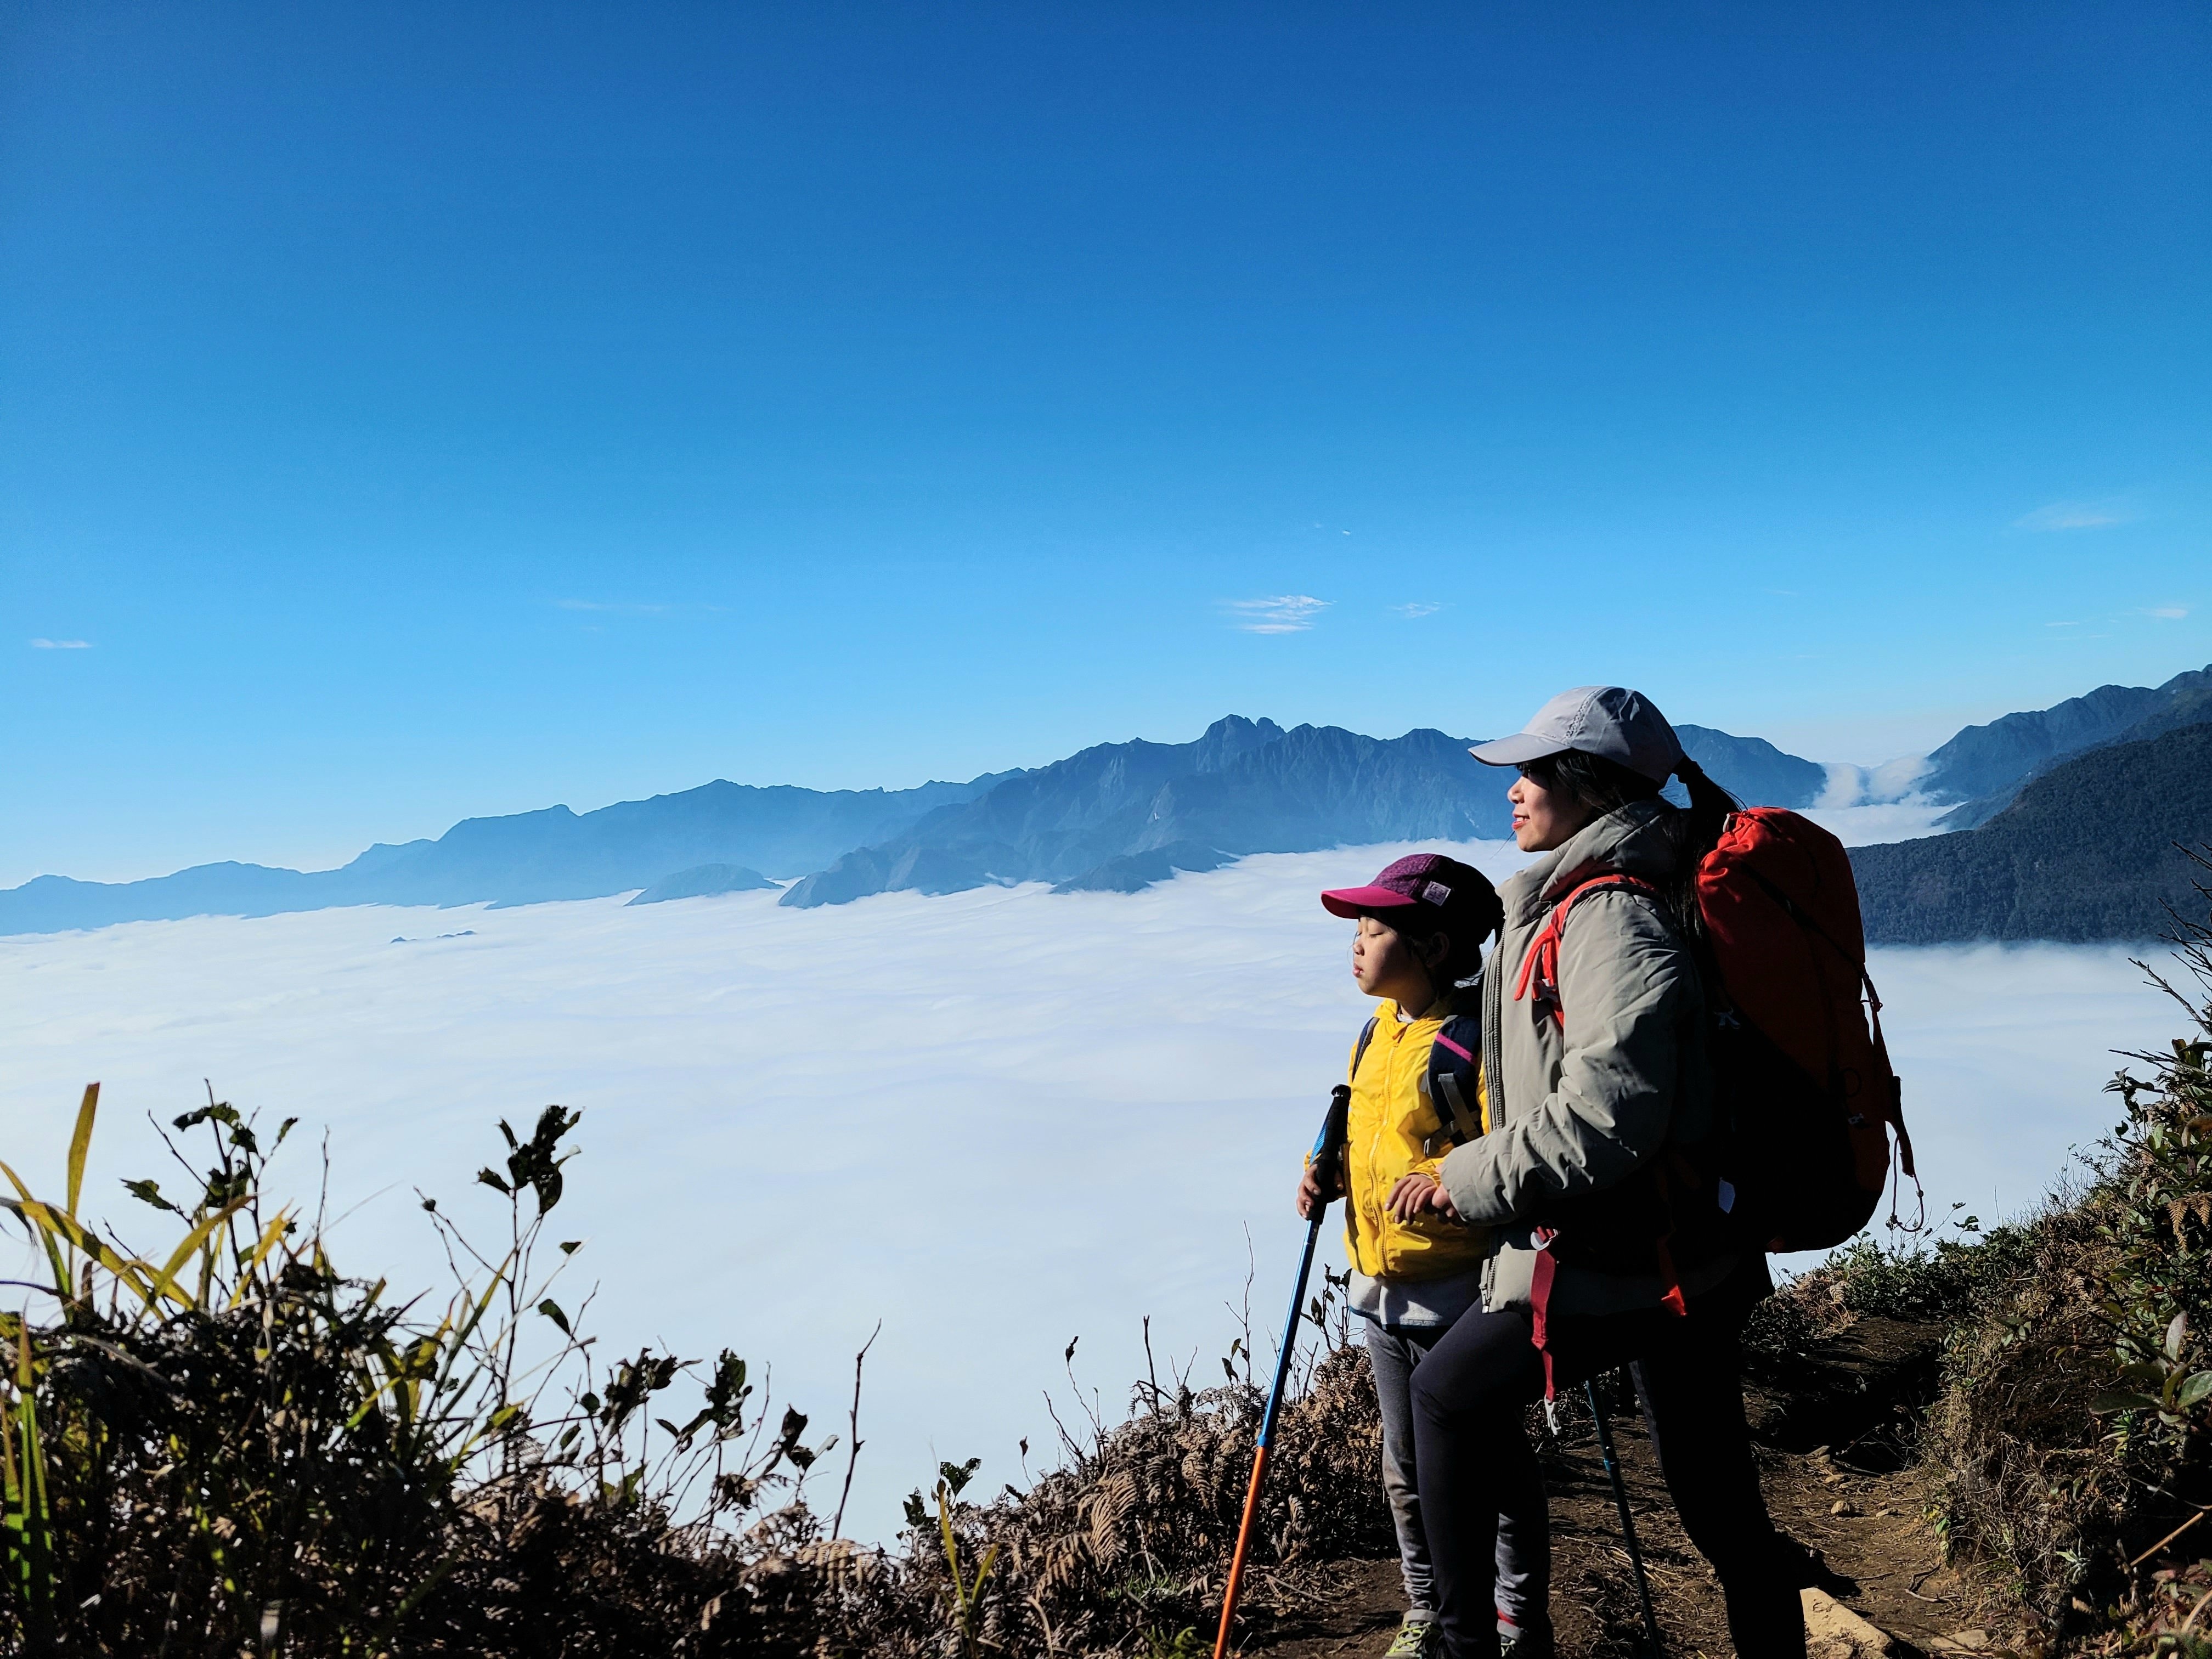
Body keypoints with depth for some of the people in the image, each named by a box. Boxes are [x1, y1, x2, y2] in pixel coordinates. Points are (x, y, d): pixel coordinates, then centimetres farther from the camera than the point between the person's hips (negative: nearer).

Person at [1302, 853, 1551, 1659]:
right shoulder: (1376, 1033, 8)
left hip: (1459, 1293, -8)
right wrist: (1328, 1169, 4)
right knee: (1406, 1471, 20)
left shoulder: (1478, 1039, -19)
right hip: (1380, 1291, 8)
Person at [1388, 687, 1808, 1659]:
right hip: (1680, 1251, 10)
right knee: (1719, 1500, 19)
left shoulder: (1612, 920, -20)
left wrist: (1463, 1181, -16)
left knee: (1448, 1396, 9)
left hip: (1620, 1261, -10)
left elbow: (1602, 1119, -28)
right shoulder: (1575, 901, 11)